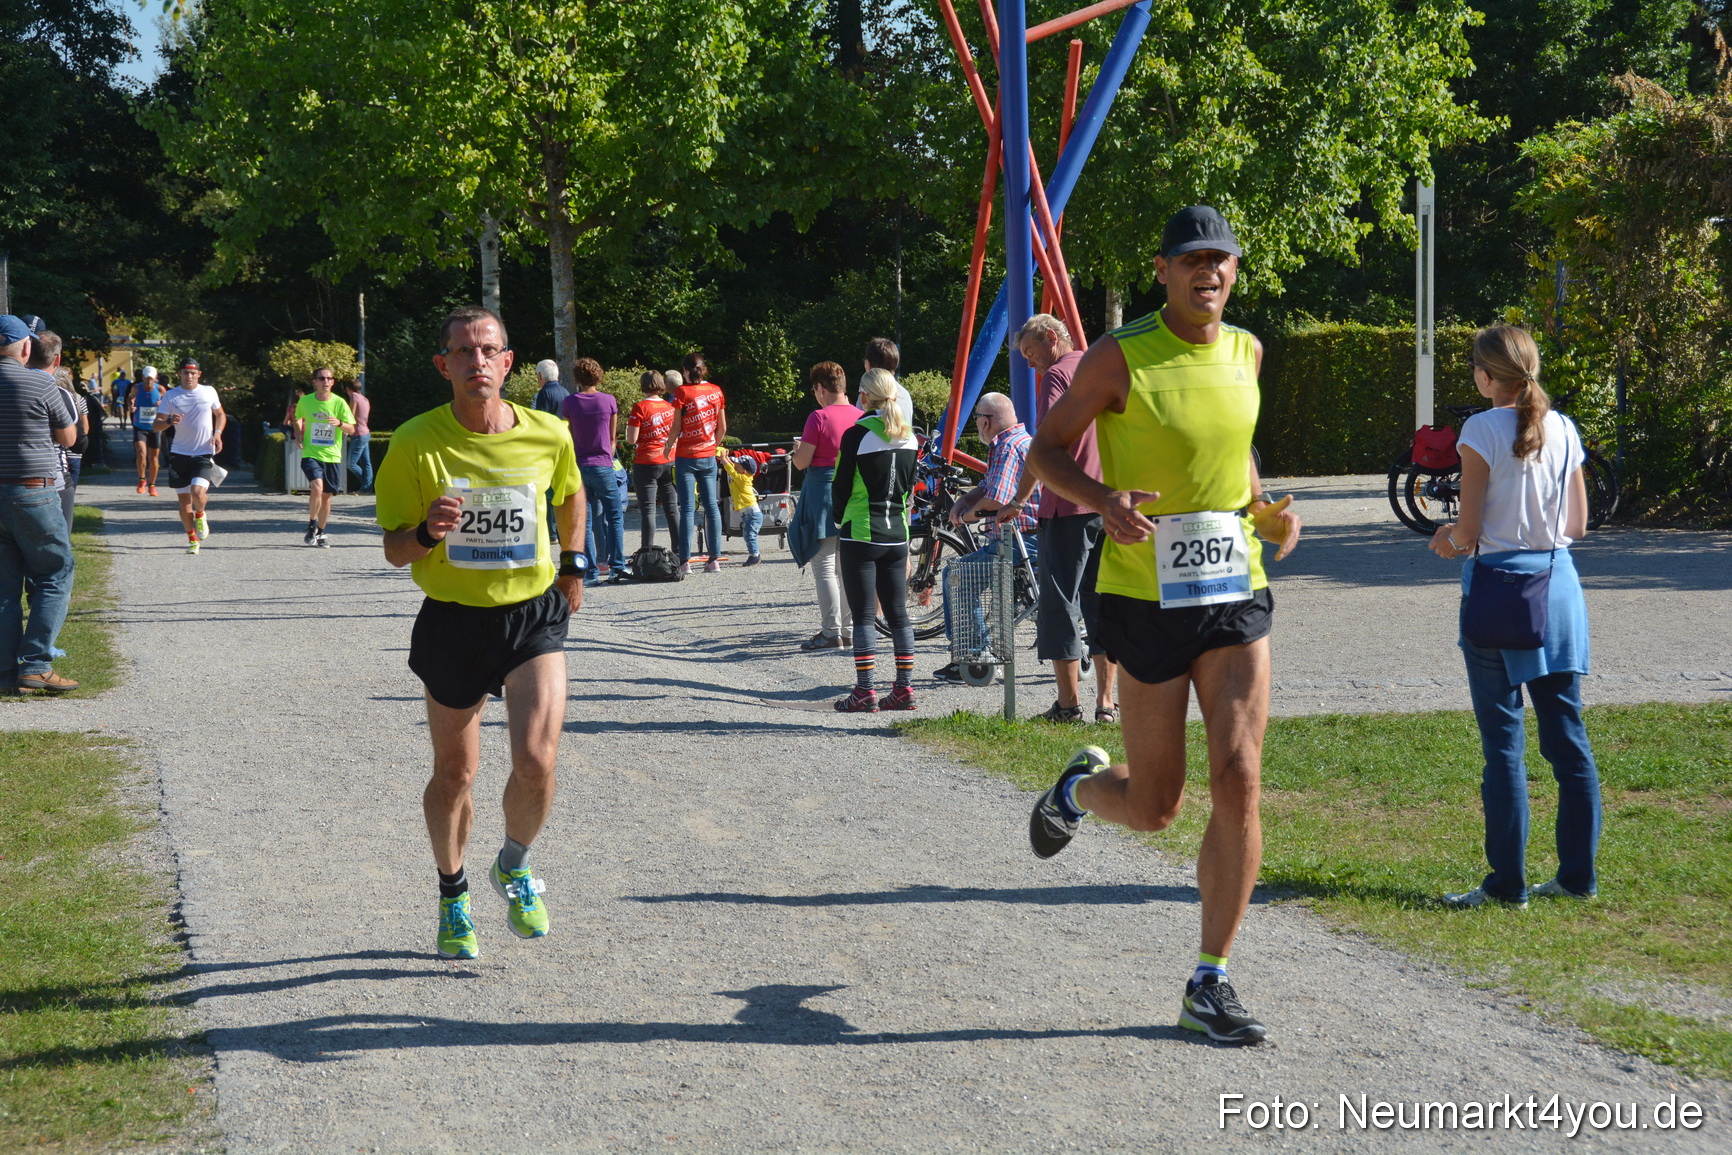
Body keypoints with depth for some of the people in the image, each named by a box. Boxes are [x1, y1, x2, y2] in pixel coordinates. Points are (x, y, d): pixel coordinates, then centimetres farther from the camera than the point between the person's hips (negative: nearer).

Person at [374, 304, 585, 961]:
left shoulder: (548, 435, -6)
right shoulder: (415, 443, -11)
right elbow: (394, 549, -6)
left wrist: (573, 566, 19)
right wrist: (427, 531, -27)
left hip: (534, 614, 0)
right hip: (452, 620, 0)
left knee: (537, 760, -17)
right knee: (453, 773, 11)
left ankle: (514, 866, 15)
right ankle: (452, 896, 36)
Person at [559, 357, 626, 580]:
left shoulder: (569, 402, -1)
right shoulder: (608, 401, -1)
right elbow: (613, 437, 8)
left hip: (578, 466, 1)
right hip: (603, 465, -1)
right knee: (614, 516, 7)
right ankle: (616, 565, 0)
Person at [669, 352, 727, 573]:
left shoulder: (682, 392, -8)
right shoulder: (716, 391, 4)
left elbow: (676, 427, -8)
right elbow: (723, 428, 8)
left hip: (686, 457, -3)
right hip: (708, 457, 3)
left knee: (688, 507, -4)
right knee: (711, 506, 6)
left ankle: (685, 561, -5)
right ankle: (715, 559, 5)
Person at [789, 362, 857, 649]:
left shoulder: (819, 417, -13)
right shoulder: (859, 416, 3)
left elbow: (801, 462, -12)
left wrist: (796, 451, 9)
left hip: (823, 491, -6)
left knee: (824, 567, -2)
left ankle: (831, 633, -3)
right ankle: (850, 630, 17)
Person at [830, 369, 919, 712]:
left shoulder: (857, 434, -11)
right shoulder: (908, 437, 7)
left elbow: (841, 485, -4)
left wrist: (839, 519, 12)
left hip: (861, 534, -5)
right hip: (897, 535, 5)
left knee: (862, 615, -2)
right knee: (898, 613, 10)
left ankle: (865, 692, -4)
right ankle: (905, 688, 10)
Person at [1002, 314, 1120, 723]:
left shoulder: (1057, 375, -7)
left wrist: (1019, 499, -14)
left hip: (1068, 507, -7)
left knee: (1060, 603, 0)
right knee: (1103, 601, 10)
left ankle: (1069, 704, -1)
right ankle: (1106, 703, 7)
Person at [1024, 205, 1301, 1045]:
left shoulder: (1245, 353, 8)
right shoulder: (1120, 357, -8)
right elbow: (1047, 451, -3)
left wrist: (1265, 510, 7)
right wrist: (1104, 500, -23)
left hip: (1235, 595, 4)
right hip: (1145, 597, -4)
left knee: (1238, 781, -9)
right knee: (1154, 808, 4)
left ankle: (1210, 985, 1)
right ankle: (1078, 788, 42)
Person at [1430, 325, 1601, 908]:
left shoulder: (1483, 429, -11)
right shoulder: (1562, 429, 5)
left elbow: (1470, 528, -12)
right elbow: (1578, 524, 11)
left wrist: (1451, 539, 9)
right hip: (1557, 583, 5)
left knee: (1504, 744, 0)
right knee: (1568, 737, 10)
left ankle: (1508, 882, 2)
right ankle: (1578, 874, 14)